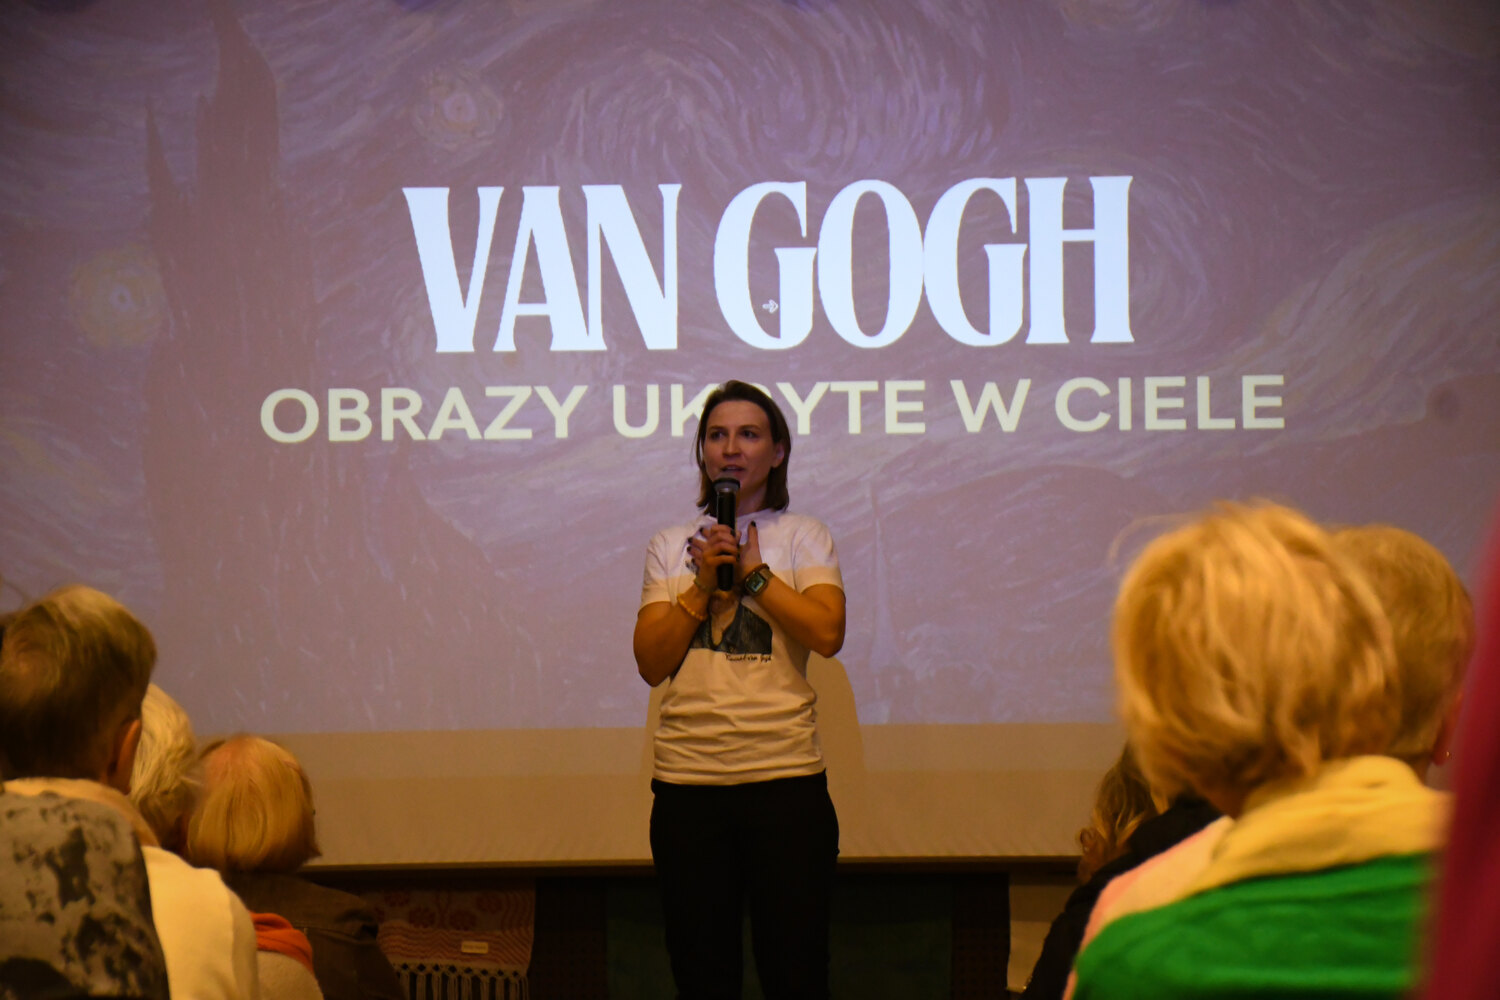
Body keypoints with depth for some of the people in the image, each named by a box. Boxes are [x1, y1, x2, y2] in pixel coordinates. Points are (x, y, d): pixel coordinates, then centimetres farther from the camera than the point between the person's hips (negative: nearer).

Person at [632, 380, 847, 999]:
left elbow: (827, 634, -9)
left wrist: (751, 569, -8)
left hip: (785, 775, -2)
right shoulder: (671, 547, 13)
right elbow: (651, 662, 3)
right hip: (688, 779, 2)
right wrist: (705, 584, -6)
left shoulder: (803, 537, 8)